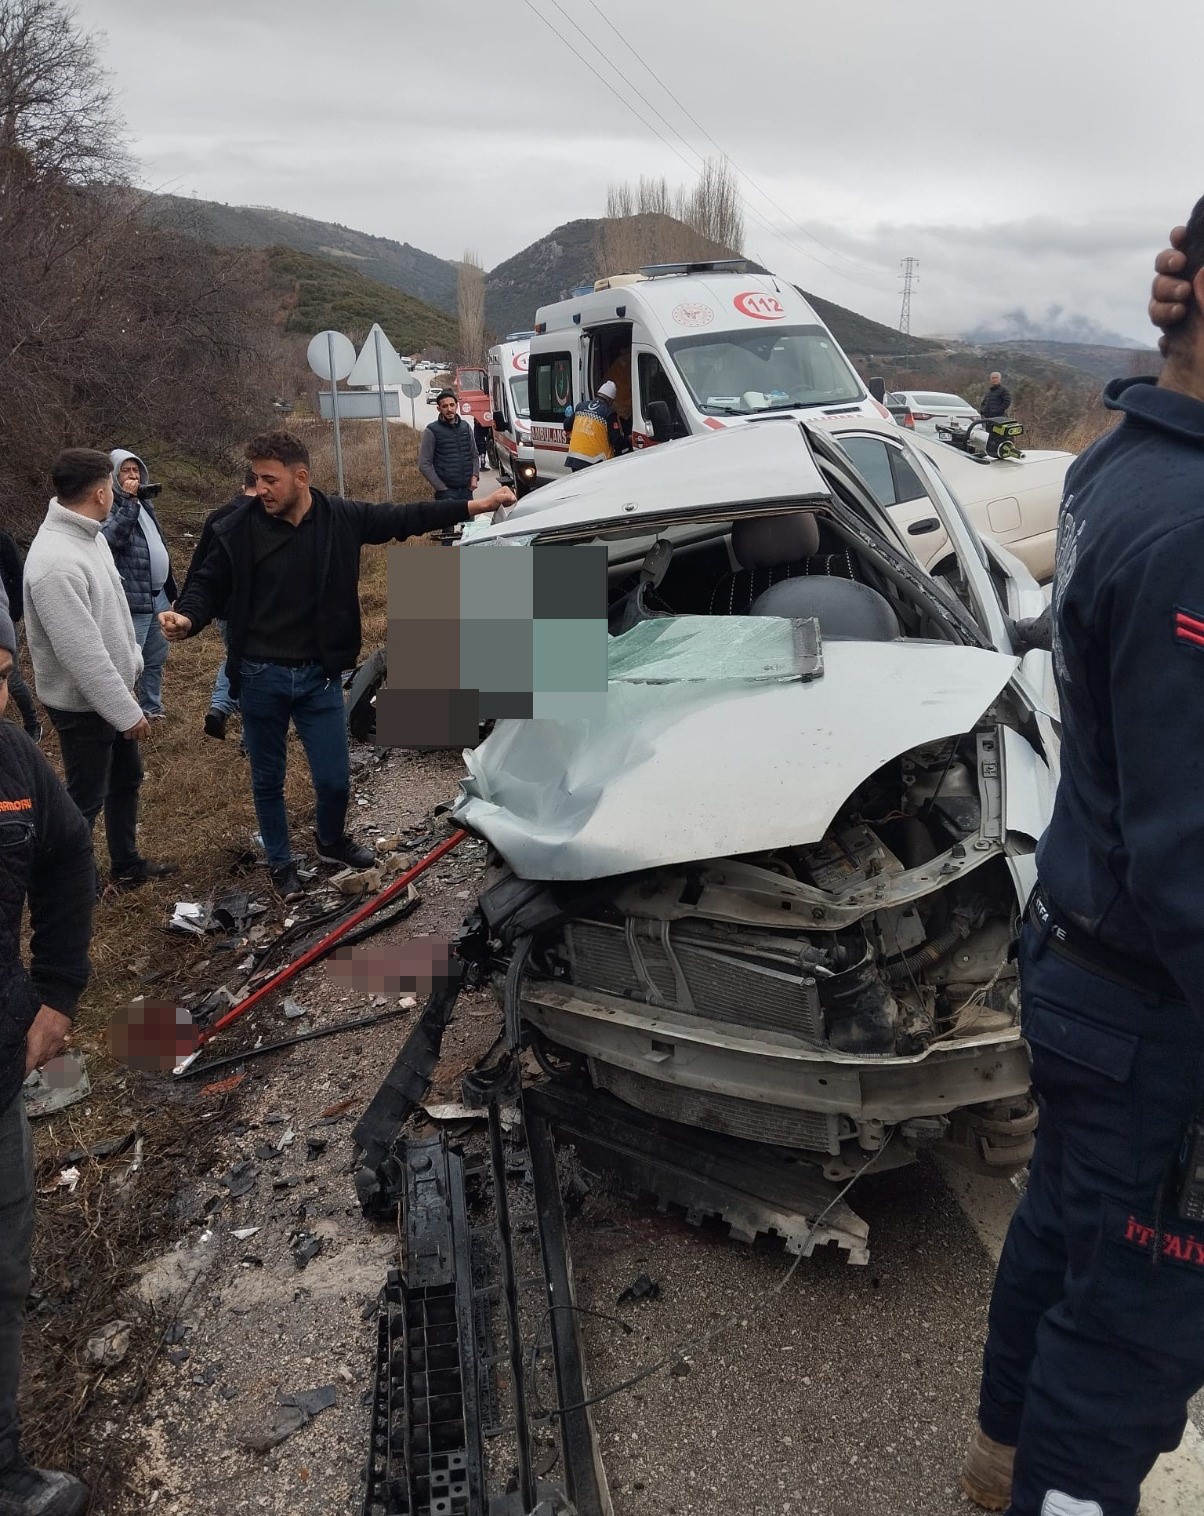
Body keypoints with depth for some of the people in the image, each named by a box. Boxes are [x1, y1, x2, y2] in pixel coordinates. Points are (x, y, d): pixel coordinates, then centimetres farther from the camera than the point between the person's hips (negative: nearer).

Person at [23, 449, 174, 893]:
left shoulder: (87, 534, 1)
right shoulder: (55, 563, -31)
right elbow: (83, 653, -29)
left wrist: (133, 663, 19)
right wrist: (127, 711, -22)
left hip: (111, 689, 9)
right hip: (83, 705, -9)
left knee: (126, 780, 21)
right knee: (86, 798, 6)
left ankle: (127, 865, 38)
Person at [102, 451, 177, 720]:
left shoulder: (144, 501, 15)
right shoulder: (111, 504, -11)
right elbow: (111, 538, -31)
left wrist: (170, 585, 24)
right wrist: (128, 502, -31)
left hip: (159, 595, 8)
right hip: (133, 599, -8)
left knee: (156, 658, 18)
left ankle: (152, 707, 30)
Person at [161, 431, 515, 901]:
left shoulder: (342, 518, -6)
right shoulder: (240, 527, -10)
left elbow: (405, 518, 4)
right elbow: (209, 583, -1)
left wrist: (476, 505, 3)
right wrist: (187, 617, -23)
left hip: (319, 675, 1)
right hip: (260, 677, -1)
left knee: (335, 779, 7)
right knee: (268, 780, 14)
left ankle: (331, 840, 40)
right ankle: (280, 862, 37)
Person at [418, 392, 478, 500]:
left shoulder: (466, 426, 10)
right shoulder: (432, 431, -4)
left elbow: (474, 455, 18)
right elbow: (424, 465, -6)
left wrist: (475, 476, 1)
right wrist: (441, 487, -10)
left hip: (466, 490, 5)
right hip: (447, 492, -5)